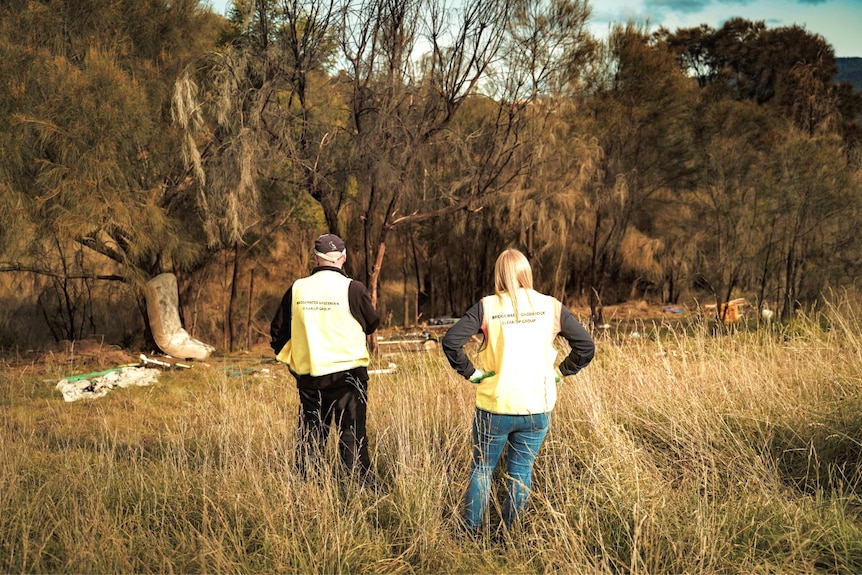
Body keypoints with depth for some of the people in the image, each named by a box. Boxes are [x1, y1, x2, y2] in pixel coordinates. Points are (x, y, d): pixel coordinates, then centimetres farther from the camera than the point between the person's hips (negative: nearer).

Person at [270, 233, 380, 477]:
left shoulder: (297, 289, 0)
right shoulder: (352, 289, -12)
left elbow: (278, 330, 9)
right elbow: (372, 323, 3)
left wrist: (287, 358, 24)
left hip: (308, 377, 4)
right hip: (348, 374, -3)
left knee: (309, 438, 13)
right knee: (352, 436, 3)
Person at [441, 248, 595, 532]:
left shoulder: (487, 307, -6)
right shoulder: (551, 307, -1)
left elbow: (450, 341, -14)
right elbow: (586, 345, 1)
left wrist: (470, 372, -3)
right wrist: (561, 371, 8)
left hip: (494, 407, -1)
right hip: (537, 408, 2)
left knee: (481, 469, 14)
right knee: (521, 472, 13)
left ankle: (471, 533, 18)